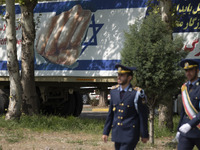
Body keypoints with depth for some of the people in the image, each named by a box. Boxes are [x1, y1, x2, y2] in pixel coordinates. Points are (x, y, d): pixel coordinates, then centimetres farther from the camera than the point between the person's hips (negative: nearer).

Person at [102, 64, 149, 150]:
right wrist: (106, 132, 12)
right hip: (117, 133, 6)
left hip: (130, 135, -6)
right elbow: (110, 113, 14)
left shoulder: (137, 93, -10)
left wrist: (144, 135, -5)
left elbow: (143, 116, -6)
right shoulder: (114, 91, 8)